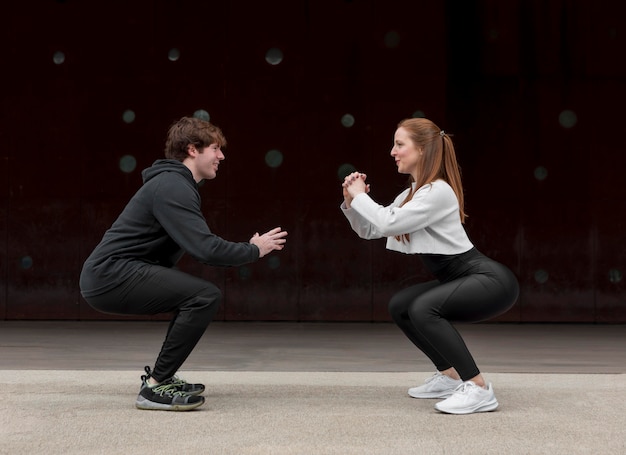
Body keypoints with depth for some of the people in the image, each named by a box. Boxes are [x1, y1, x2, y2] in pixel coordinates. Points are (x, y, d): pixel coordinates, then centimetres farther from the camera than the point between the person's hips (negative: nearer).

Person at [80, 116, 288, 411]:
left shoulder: (176, 184, 18)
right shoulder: (173, 188, -15)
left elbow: (198, 246, 19)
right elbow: (205, 249, -22)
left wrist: (248, 250, 9)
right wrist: (254, 251, -8)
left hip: (107, 277, 11)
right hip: (111, 275, -11)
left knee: (200, 295, 20)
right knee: (206, 296, -19)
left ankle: (161, 376, 19)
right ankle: (155, 387, -15)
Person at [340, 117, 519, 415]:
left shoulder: (438, 191, -17)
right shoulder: (412, 193, 13)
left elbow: (388, 224, -24)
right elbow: (370, 230, 16)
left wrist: (360, 196, -9)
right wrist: (352, 201, 0)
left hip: (492, 280, -10)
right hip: (461, 279, 10)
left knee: (423, 308, -28)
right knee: (400, 306, 13)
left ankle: (478, 389, -25)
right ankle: (450, 376, 19)